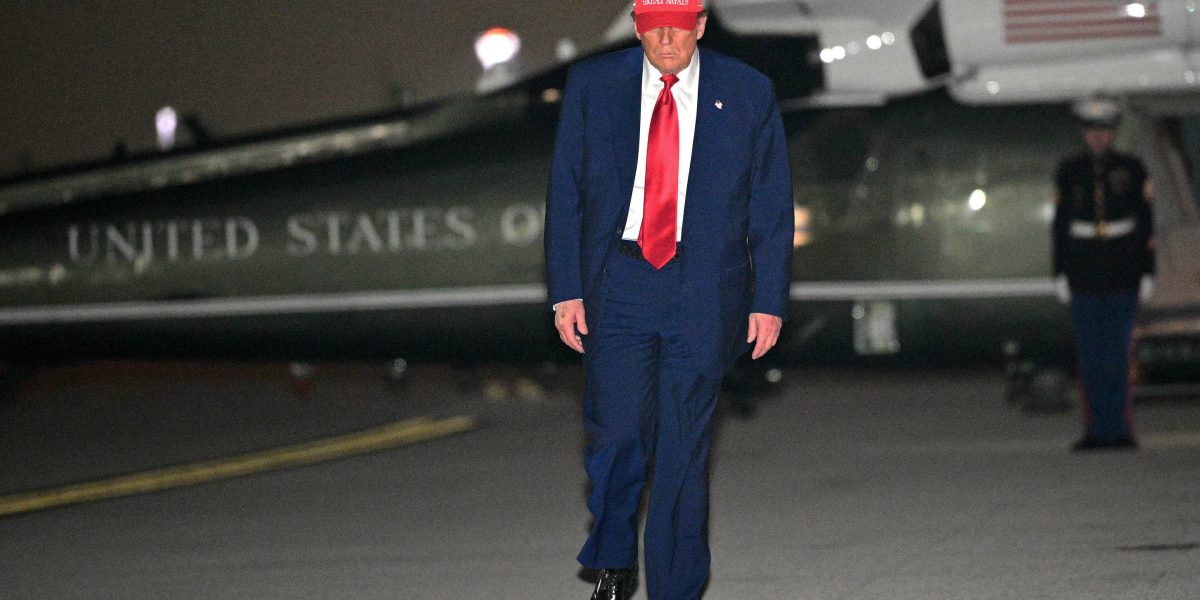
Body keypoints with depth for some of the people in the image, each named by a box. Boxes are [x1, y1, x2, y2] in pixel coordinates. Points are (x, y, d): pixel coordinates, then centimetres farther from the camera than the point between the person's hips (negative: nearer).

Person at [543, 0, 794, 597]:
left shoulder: (748, 94, 3)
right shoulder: (592, 85, 5)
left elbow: (771, 206, 6)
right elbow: (565, 193, 7)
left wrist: (768, 301, 1)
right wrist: (566, 291, 0)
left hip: (704, 288, 0)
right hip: (618, 280, 0)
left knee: (683, 446, -1)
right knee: (617, 431, -8)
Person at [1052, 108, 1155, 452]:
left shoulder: (1131, 169, 2)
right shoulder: (1069, 172, 6)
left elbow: (1146, 223, 4)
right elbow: (1060, 224, 8)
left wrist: (1147, 272, -1)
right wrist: (1060, 274, 4)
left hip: (1122, 272, -2)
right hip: (1084, 274, 2)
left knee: (1117, 352, -7)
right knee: (1089, 353, 2)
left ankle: (1120, 429, -3)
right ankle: (1097, 431, 6)